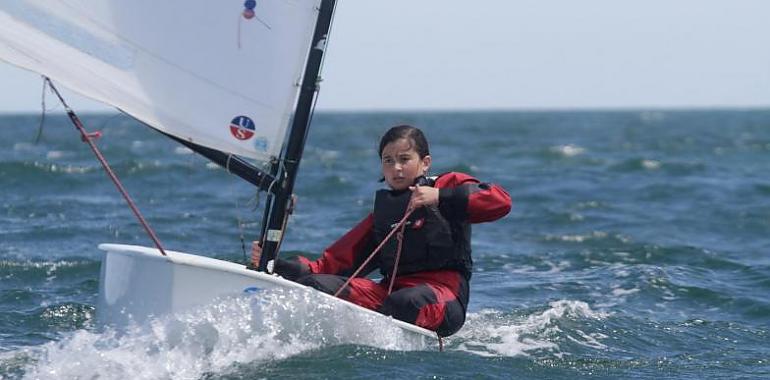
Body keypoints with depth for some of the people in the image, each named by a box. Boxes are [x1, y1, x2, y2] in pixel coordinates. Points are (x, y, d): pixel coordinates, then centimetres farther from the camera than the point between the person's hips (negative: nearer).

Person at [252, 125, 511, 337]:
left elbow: (501, 201, -6)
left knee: (406, 302, -40)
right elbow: (335, 263, 17)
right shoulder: (383, 210, 25)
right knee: (315, 285, -17)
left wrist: (441, 198, -13)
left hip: (444, 293, -5)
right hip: (392, 289, 5)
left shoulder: (449, 186, 11)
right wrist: (276, 265, 5)